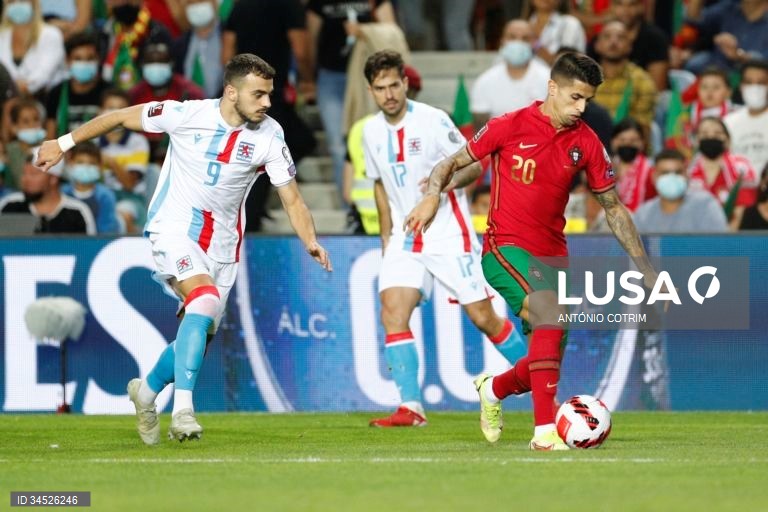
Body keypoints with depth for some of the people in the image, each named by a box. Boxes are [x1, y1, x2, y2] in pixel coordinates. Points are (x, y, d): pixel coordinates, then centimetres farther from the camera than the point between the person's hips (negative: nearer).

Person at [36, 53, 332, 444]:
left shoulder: (269, 136, -8)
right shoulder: (186, 115, -14)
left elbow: (292, 199, -5)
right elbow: (120, 117, -1)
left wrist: (311, 242, -23)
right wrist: (63, 144, 6)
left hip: (221, 243, 4)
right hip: (174, 229, -4)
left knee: (198, 336, 6)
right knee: (204, 299, -30)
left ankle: (146, 392, 36)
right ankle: (183, 409, -32)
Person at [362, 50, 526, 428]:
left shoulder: (432, 120, -11)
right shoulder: (371, 131, 6)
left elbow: (474, 166, -7)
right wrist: (386, 239, 17)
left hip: (449, 235, -5)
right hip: (404, 239, 5)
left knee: (483, 317, -3)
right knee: (392, 312, -15)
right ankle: (411, 408, -15)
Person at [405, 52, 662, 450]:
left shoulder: (586, 143, 3)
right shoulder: (511, 126, -7)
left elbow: (613, 208, 12)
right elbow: (453, 163, 2)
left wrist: (645, 269, 8)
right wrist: (433, 196, -19)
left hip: (552, 253, 5)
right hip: (505, 247, -5)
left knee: (547, 364, 6)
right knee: (550, 312, -32)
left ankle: (493, 389, 43)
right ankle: (545, 431, -32)